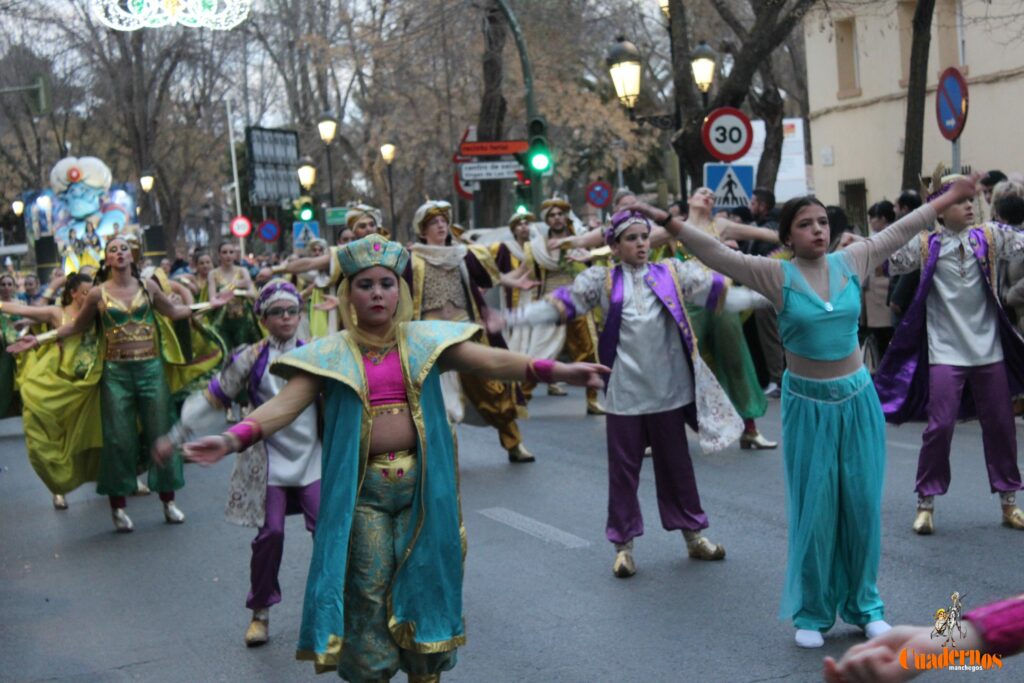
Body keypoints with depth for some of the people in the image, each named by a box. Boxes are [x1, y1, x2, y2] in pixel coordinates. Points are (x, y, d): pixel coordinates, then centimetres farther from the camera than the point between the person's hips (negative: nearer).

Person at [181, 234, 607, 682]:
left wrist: (554, 370, -19)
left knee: (425, 584, 11)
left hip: (423, 483, 2)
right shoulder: (331, 354, 0)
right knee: (367, 595, 5)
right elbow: (284, 404, -10)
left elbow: (492, 361, -5)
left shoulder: (425, 339, 4)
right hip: (362, 490, -1)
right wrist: (233, 438, -27)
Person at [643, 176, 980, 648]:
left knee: (862, 505, 8)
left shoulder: (851, 262, 1)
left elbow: (899, 231, 12)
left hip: (858, 399, 3)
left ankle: (864, 605, 25)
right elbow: (716, 253, -15)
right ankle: (812, 613, 19)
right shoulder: (777, 275, -8)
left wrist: (947, 199, 19)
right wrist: (669, 223, -25)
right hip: (808, 405, -3)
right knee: (815, 509, 4)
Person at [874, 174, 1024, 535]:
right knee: (940, 425, -4)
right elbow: (891, 261, -9)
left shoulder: (991, 237, 2)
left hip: (989, 349, 3)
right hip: (946, 352, -3)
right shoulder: (925, 244, -3)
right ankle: (926, 502, 10)